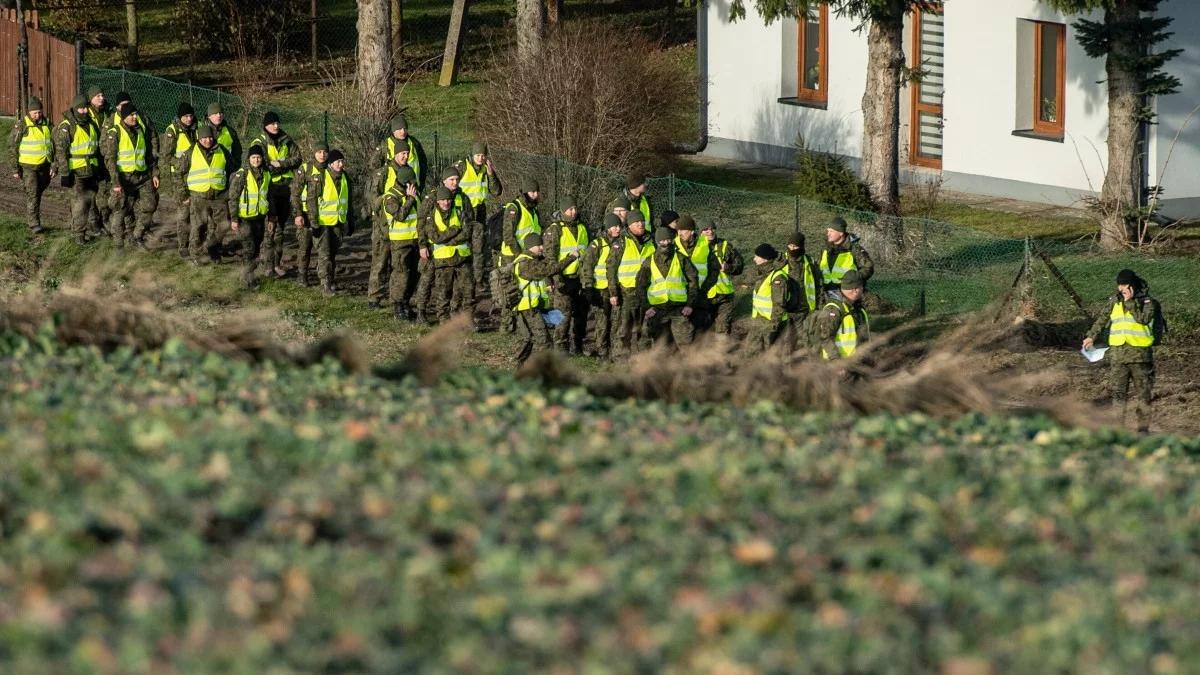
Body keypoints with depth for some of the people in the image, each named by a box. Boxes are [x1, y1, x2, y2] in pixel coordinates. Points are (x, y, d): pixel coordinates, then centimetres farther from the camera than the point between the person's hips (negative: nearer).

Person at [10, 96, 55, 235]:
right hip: (28, 166, -4)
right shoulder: (21, 125, -8)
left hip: (44, 166, 4)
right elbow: (13, 148, -5)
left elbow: (54, 145, 12)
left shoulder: (47, 124, 5)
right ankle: (34, 224, -11)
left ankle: (31, 218, 28)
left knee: (38, 194, 13)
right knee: (32, 195, -11)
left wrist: (54, 166, 7)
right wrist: (15, 169, -8)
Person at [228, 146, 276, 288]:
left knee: (257, 246, 12)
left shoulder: (266, 175, 4)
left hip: (260, 216, 5)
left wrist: (271, 217, 15)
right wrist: (234, 219, -13)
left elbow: (269, 197, 15)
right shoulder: (241, 175, -13)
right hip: (245, 217, -5)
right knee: (249, 247, -7)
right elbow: (233, 198, -11)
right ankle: (248, 276, 3)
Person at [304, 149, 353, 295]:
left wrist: (350, 221, 18)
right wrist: (313, 221, -16)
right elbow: (312, 200, -11)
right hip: (323, 221, -6)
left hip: (338, 222, 6)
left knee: (333, 253, 14)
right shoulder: (319, 178, -11)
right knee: (324, 254, -7)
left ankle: (332, 280, 24)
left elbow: (348, 201, 18)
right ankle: (325, 284, -5)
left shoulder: (344, 178, 9)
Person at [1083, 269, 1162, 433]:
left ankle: (1143, 427, 12)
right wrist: (1092, 336, 19)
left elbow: (1143, 319, -20)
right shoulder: (1115, 301, 9)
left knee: (1142, 393, 3)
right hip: (1118, 353, 3)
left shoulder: (1147, 302, -3)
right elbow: (1102, 319, 22)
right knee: (1118, 392, -1)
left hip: (1140, 353, -3)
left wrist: (1130, 302, -19)